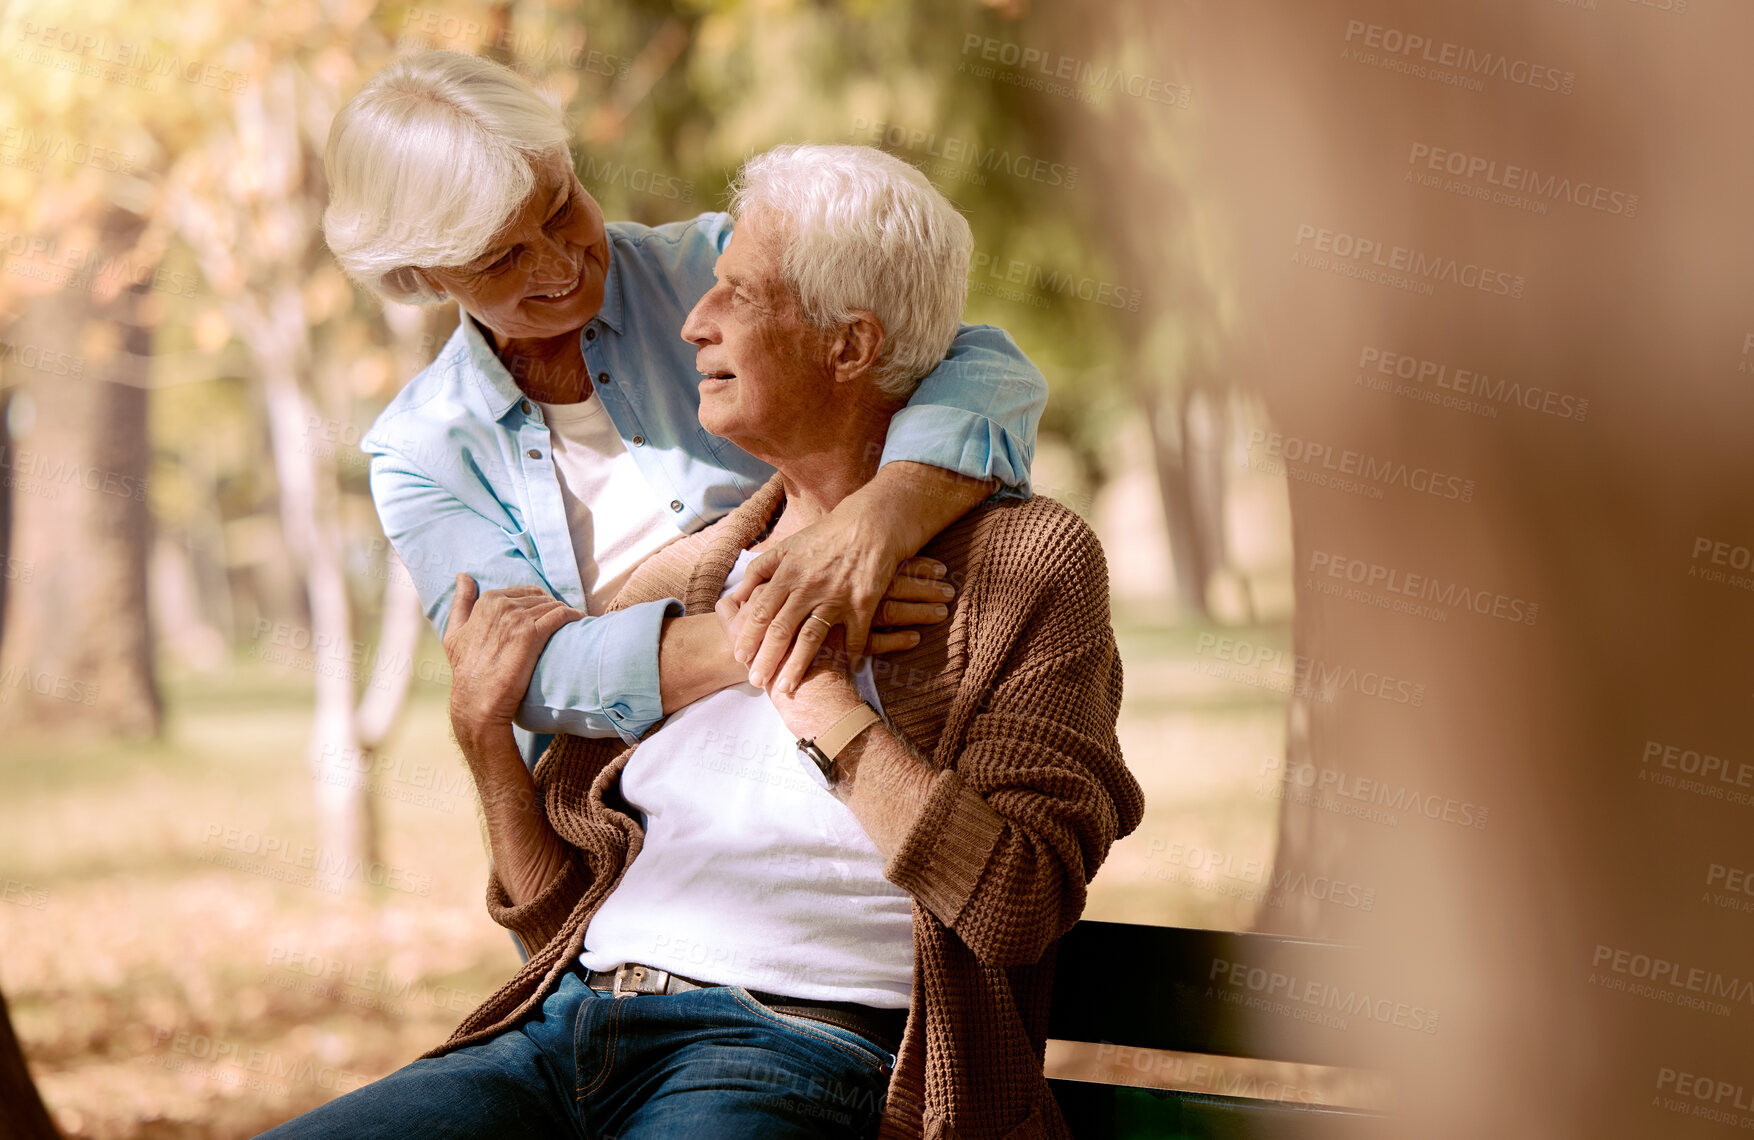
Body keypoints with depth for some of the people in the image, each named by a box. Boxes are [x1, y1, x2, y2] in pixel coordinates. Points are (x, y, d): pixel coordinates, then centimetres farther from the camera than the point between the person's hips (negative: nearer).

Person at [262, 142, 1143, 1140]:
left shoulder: (1025, 562, 3)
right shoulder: (677, 583, 18)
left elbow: (1017, 908, -10)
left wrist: (819, 696, -10)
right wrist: (484, 729, 5)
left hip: (799, 1049, -5)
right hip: (567, 1033, 5)